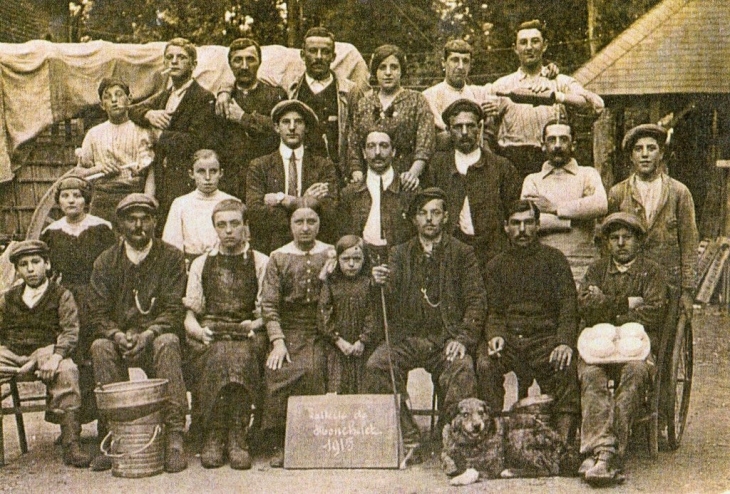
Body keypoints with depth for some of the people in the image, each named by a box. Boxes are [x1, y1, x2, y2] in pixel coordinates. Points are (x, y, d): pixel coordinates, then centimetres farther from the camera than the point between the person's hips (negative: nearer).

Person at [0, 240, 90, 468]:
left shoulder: (61, 296, 8)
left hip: (46, 350, -3)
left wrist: (56, 357, -23)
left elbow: (70, 332, -4)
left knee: (66, 371, -35)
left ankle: (71, 444, -34)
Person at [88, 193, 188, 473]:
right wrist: (118, 336, -21)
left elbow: (174, 311, -7)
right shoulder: (106, 262, 7)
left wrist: (148, 334, -25)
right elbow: (99, 315, 0)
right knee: (100, 347, -30)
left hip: (157, 335, -2)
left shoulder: (171, 257, 2)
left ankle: (174, 437, -36)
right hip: (120, 339, 2)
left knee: (167, 343, -34)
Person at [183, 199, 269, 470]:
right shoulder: (201, 264, 21)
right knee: (215, 356, -35)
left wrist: (252, 325, -12)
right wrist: (199, 331, -8)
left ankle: (237, 437, -31)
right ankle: (212, 436, -29)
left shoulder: (261, 263, 14)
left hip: (247, 337, -1)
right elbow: (190, 314, 13)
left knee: (241, 356, -36)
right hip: (209, 337, 1)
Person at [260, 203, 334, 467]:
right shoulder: (278, 258, 10)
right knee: (277, 373, -25)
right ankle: (278, 444, -13)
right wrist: (277, 342, -8)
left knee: (314, 369, -28)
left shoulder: (331, 255, 12)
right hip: (287, 332, 0)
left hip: (320, 333, 0)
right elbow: (269, 305, 3)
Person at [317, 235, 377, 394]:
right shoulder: (331, 283, 2)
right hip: (338, 349, 1)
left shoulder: (369, 283, 0)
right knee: (337, 387, -2)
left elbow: (374, 315, -4)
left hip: (364, 349, -1)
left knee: (363, 387, 0)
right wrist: (339, 341, -10)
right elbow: (323, 315, -3)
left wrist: (363, 341, -11)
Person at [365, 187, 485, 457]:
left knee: (462, 370, -33)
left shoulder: (462, 253, 12)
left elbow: (476, 302, 4)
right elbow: (390, 304, 5)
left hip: (446, 338, -2)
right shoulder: (400, 254, 17)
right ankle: (407, 439, -19)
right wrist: (382, 283, -19)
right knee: (376, 365, -26)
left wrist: (462, 338, -12)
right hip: (407, 337, 2)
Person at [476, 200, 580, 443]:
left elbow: (568, 306, 1)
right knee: (485, 364, -28)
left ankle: (564, 439, -25)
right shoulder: (496, 265, 18)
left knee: (566, 368, -31)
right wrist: (495, 335, -11)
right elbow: (495, 311, 13)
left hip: (545, 335, -2)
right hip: (508, 337, 2)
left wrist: (565, 342, -17)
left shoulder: (553, 258, 10)